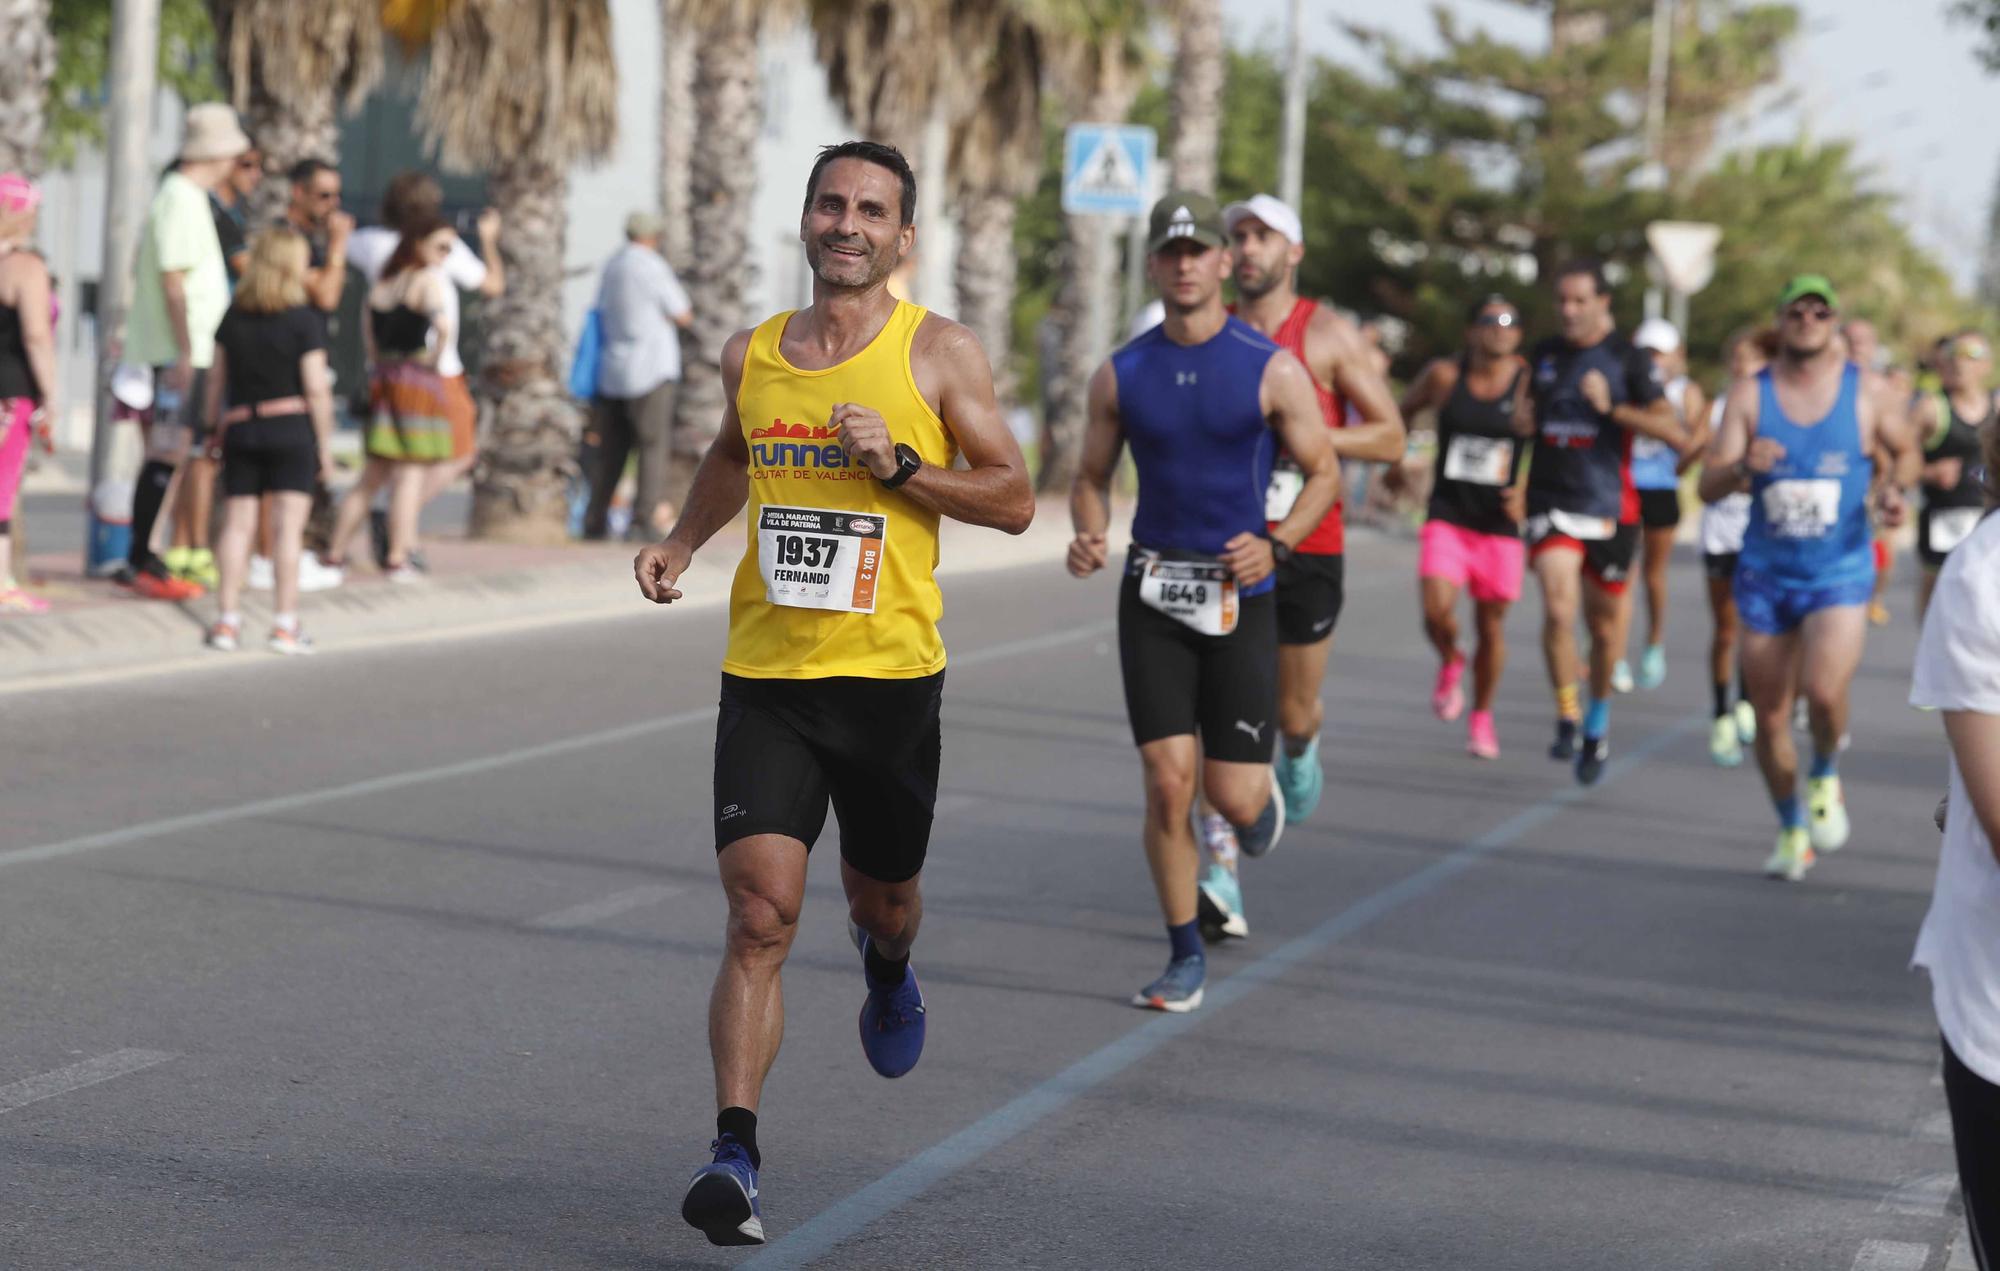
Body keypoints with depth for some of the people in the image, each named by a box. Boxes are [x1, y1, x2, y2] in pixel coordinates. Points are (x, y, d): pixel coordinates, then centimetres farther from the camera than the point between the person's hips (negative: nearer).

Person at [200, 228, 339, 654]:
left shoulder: (233, 318, 7)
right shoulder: (304, 321, -7)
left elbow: (217, 382, 10)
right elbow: (317, 388, -9)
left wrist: (213, 427, 21)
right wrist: (325, 444, -2)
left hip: (239, 428, 4)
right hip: (291, 428, -4)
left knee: (237, 524, 6)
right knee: (288, 526, -2)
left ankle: (227, 621, 3)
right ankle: (285, 623, -2)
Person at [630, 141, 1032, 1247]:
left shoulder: (937, 353, -3)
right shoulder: (751, 354, 6)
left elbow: (1014, 499, -2)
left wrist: (899, 465, -16)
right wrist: (680, 543, 11)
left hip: (890, 672, -1)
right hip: (765, 675, 1)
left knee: (884, 898, 18)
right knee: (759, 916, -12)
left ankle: (886, 968, 55)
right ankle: (735, 1155, -15)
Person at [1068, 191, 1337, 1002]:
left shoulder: (1271, 370, -4)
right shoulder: (1122, 376, 3)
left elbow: (1323, 474, 2)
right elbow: (1091, 478, 13)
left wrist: (1274, 545, -16)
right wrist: (1088, 537, -9)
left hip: (1239, 597, -2)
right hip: (1152, 598, 2)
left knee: (1232, 795, -3)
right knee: (1167, 781, -7)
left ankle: (1264, 799, 36)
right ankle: (1185, 957, 7)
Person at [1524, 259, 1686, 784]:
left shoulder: (1628, 361, -3)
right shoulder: (1542, 357, 8)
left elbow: (1674, 431, -12)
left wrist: (1612, 408, -19)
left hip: (1609, 509, -1)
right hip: (1551, 505, 1)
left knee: (1604, 623, 10)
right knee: (1558, 609, -19)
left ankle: (1599, 715, 34)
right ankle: (1566, 720, -8)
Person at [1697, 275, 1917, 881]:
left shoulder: (1865, 391, -1)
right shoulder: (1749, 394, -2)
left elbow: (1905, 452, 16)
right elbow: (1709, 485, -8)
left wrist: (1892, 486, -6)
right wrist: (1743, 467, -29)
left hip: (1840, 574, -2)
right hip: (1766, 574, 2)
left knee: (1823, 690, -25)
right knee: (1769, 717, 5)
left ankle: (1825, 778, 7)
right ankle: (1791, 831, 27)